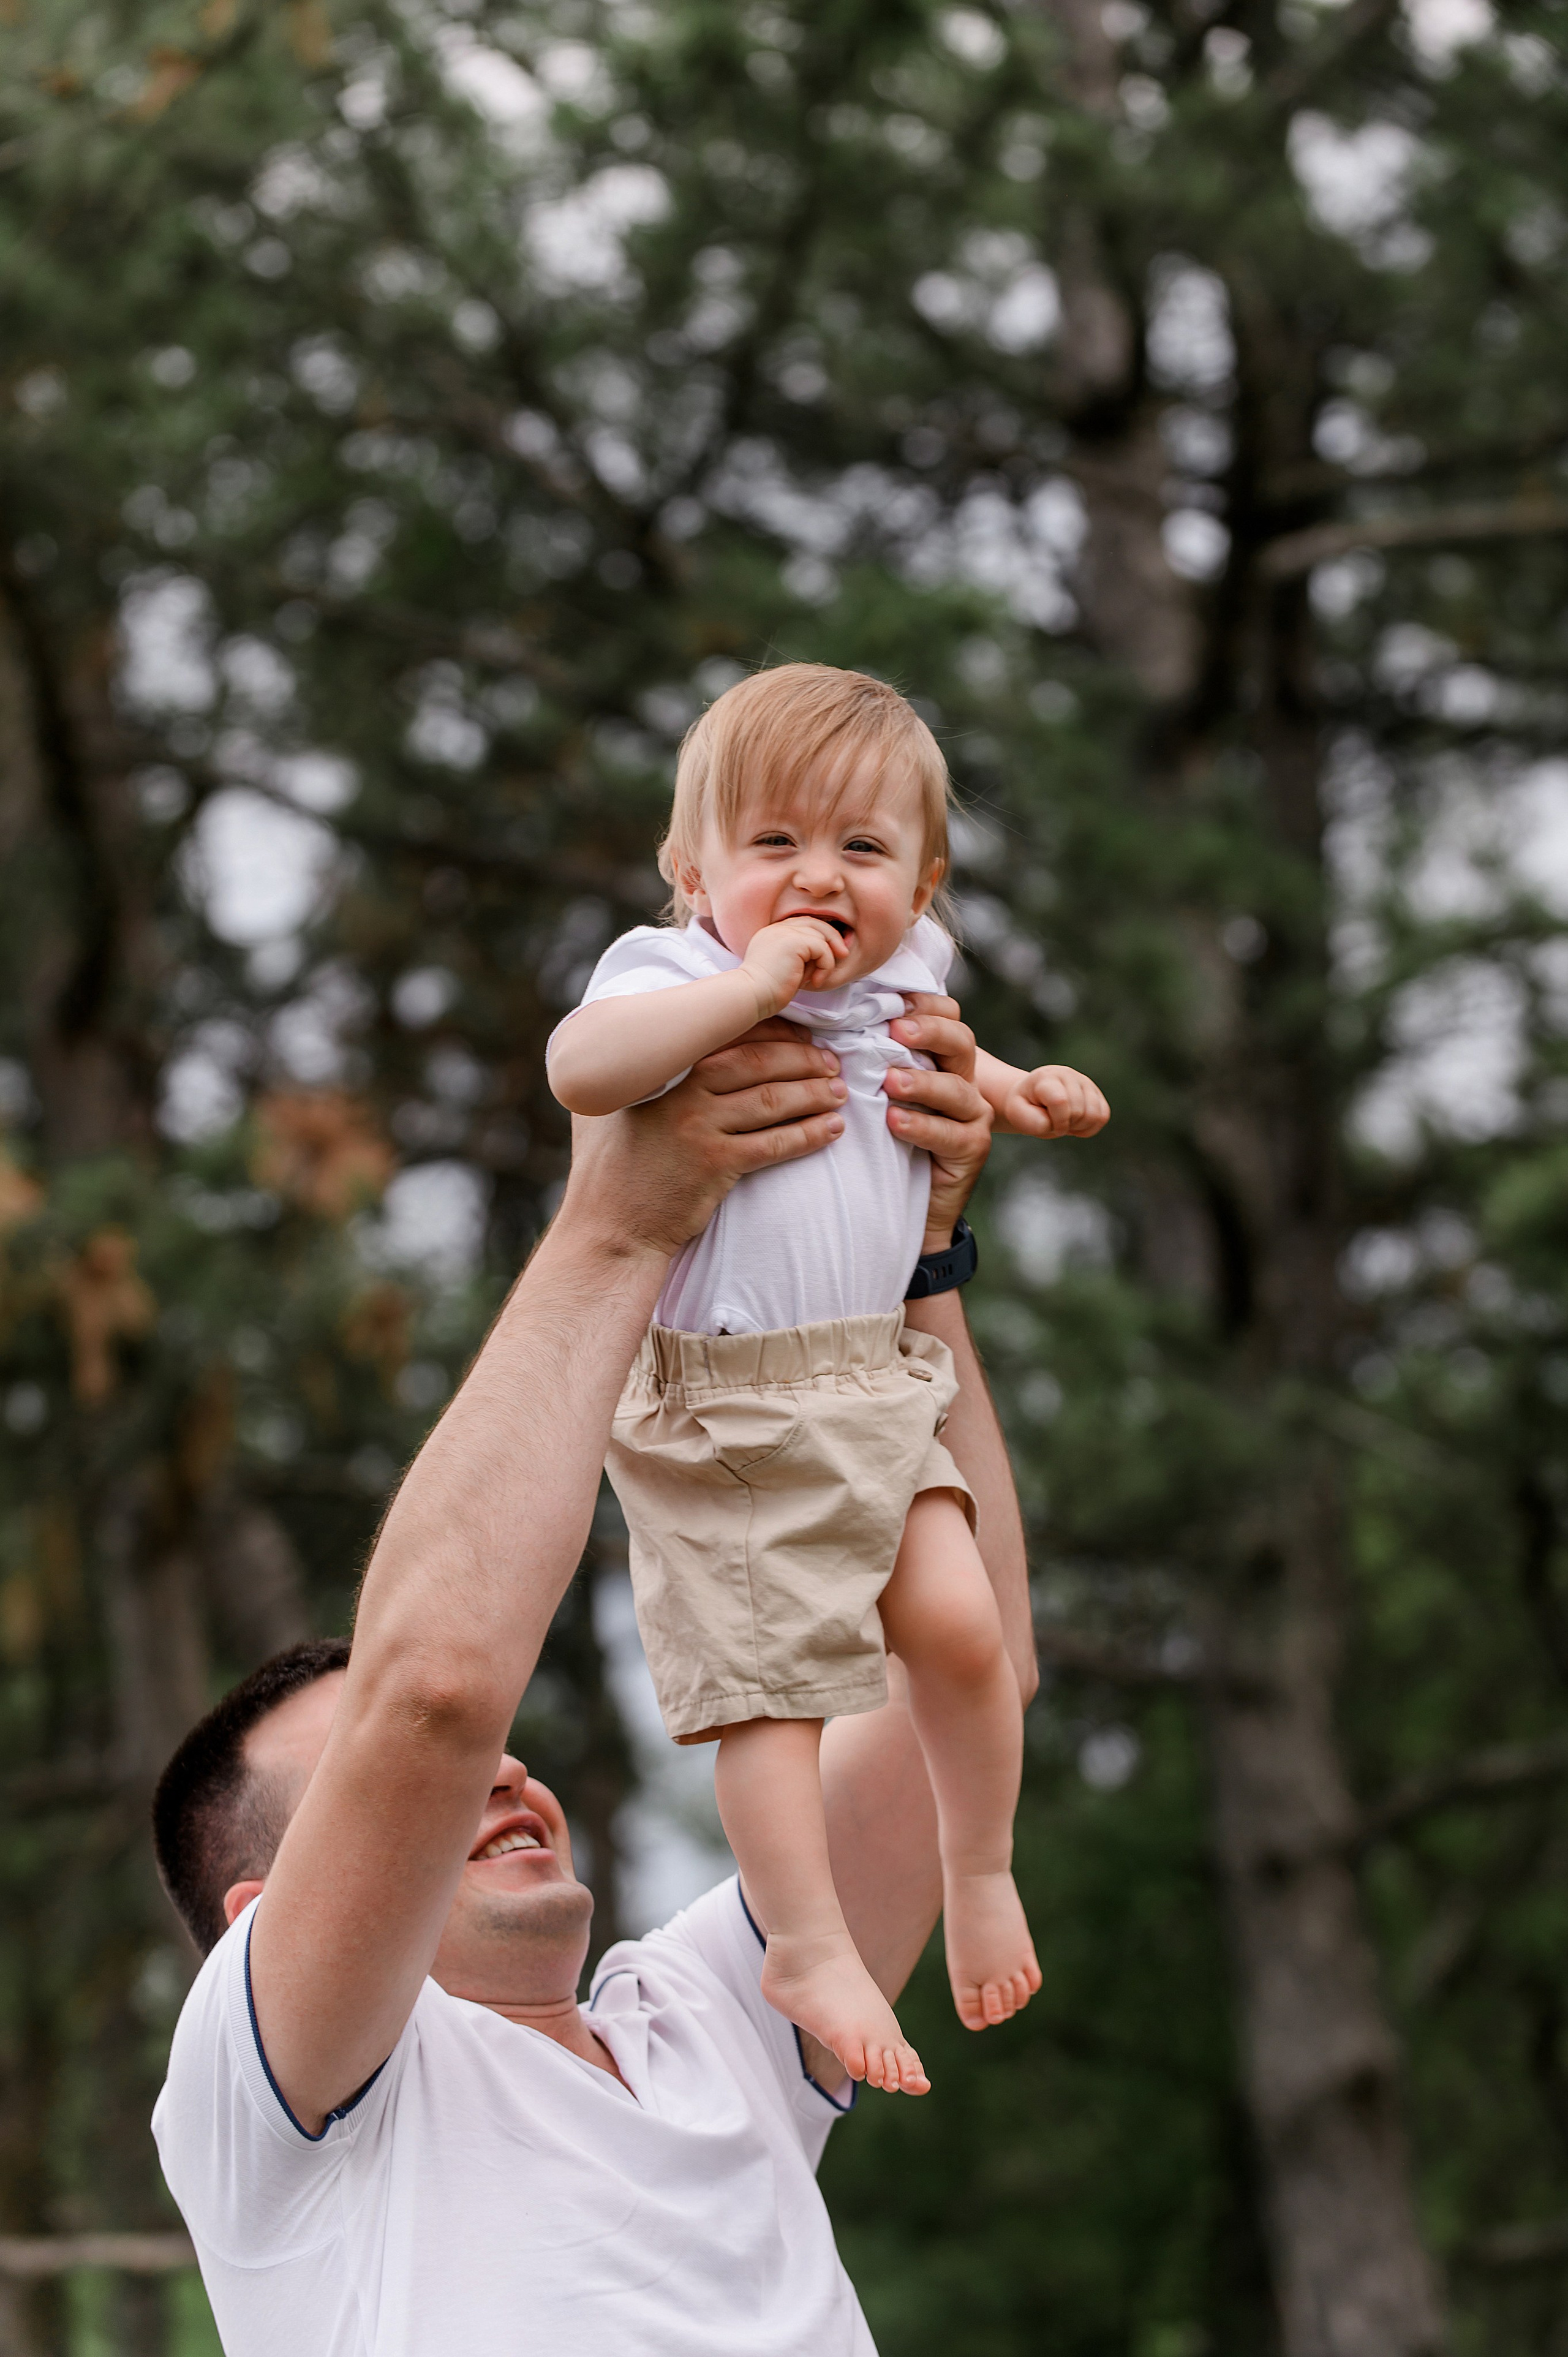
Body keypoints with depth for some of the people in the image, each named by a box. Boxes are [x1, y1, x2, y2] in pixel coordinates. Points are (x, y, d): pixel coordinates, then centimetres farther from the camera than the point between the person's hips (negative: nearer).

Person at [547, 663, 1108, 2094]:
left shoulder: (890, 987, 11)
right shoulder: (679, 975, -11)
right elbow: (581, 1067, -34)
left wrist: (1002, 1090, 20)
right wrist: (756, 975, -31)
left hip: (881, 1383, 6)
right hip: (726, 1415, -6)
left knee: (959, 1624, -5)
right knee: (768, 1677, -7)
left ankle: (982, 1871, 17)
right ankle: (810, 1950, 3)